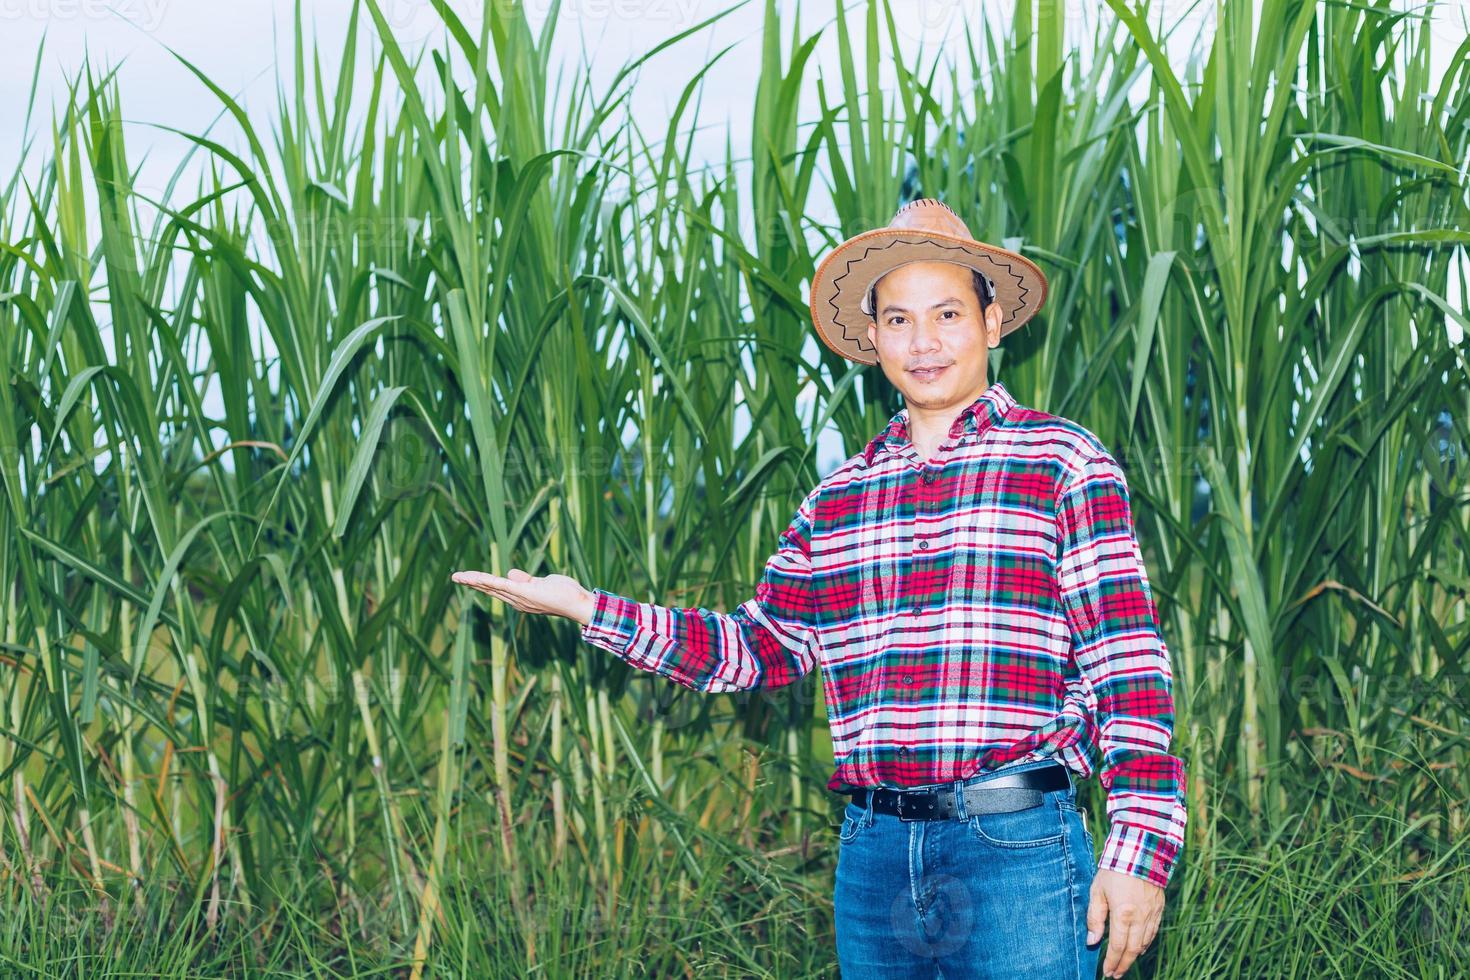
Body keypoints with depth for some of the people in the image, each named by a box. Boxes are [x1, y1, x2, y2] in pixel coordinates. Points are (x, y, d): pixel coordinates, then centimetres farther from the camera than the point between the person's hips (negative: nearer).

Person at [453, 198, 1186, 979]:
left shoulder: (1062, 463, -1)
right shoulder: (837, 500, 13)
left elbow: (1126, 663, -6)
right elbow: (754, 648, 17)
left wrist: (1138, 848, -14)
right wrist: (587, 608, 10)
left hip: (1018, 850, -5)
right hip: (873, 849, 5)